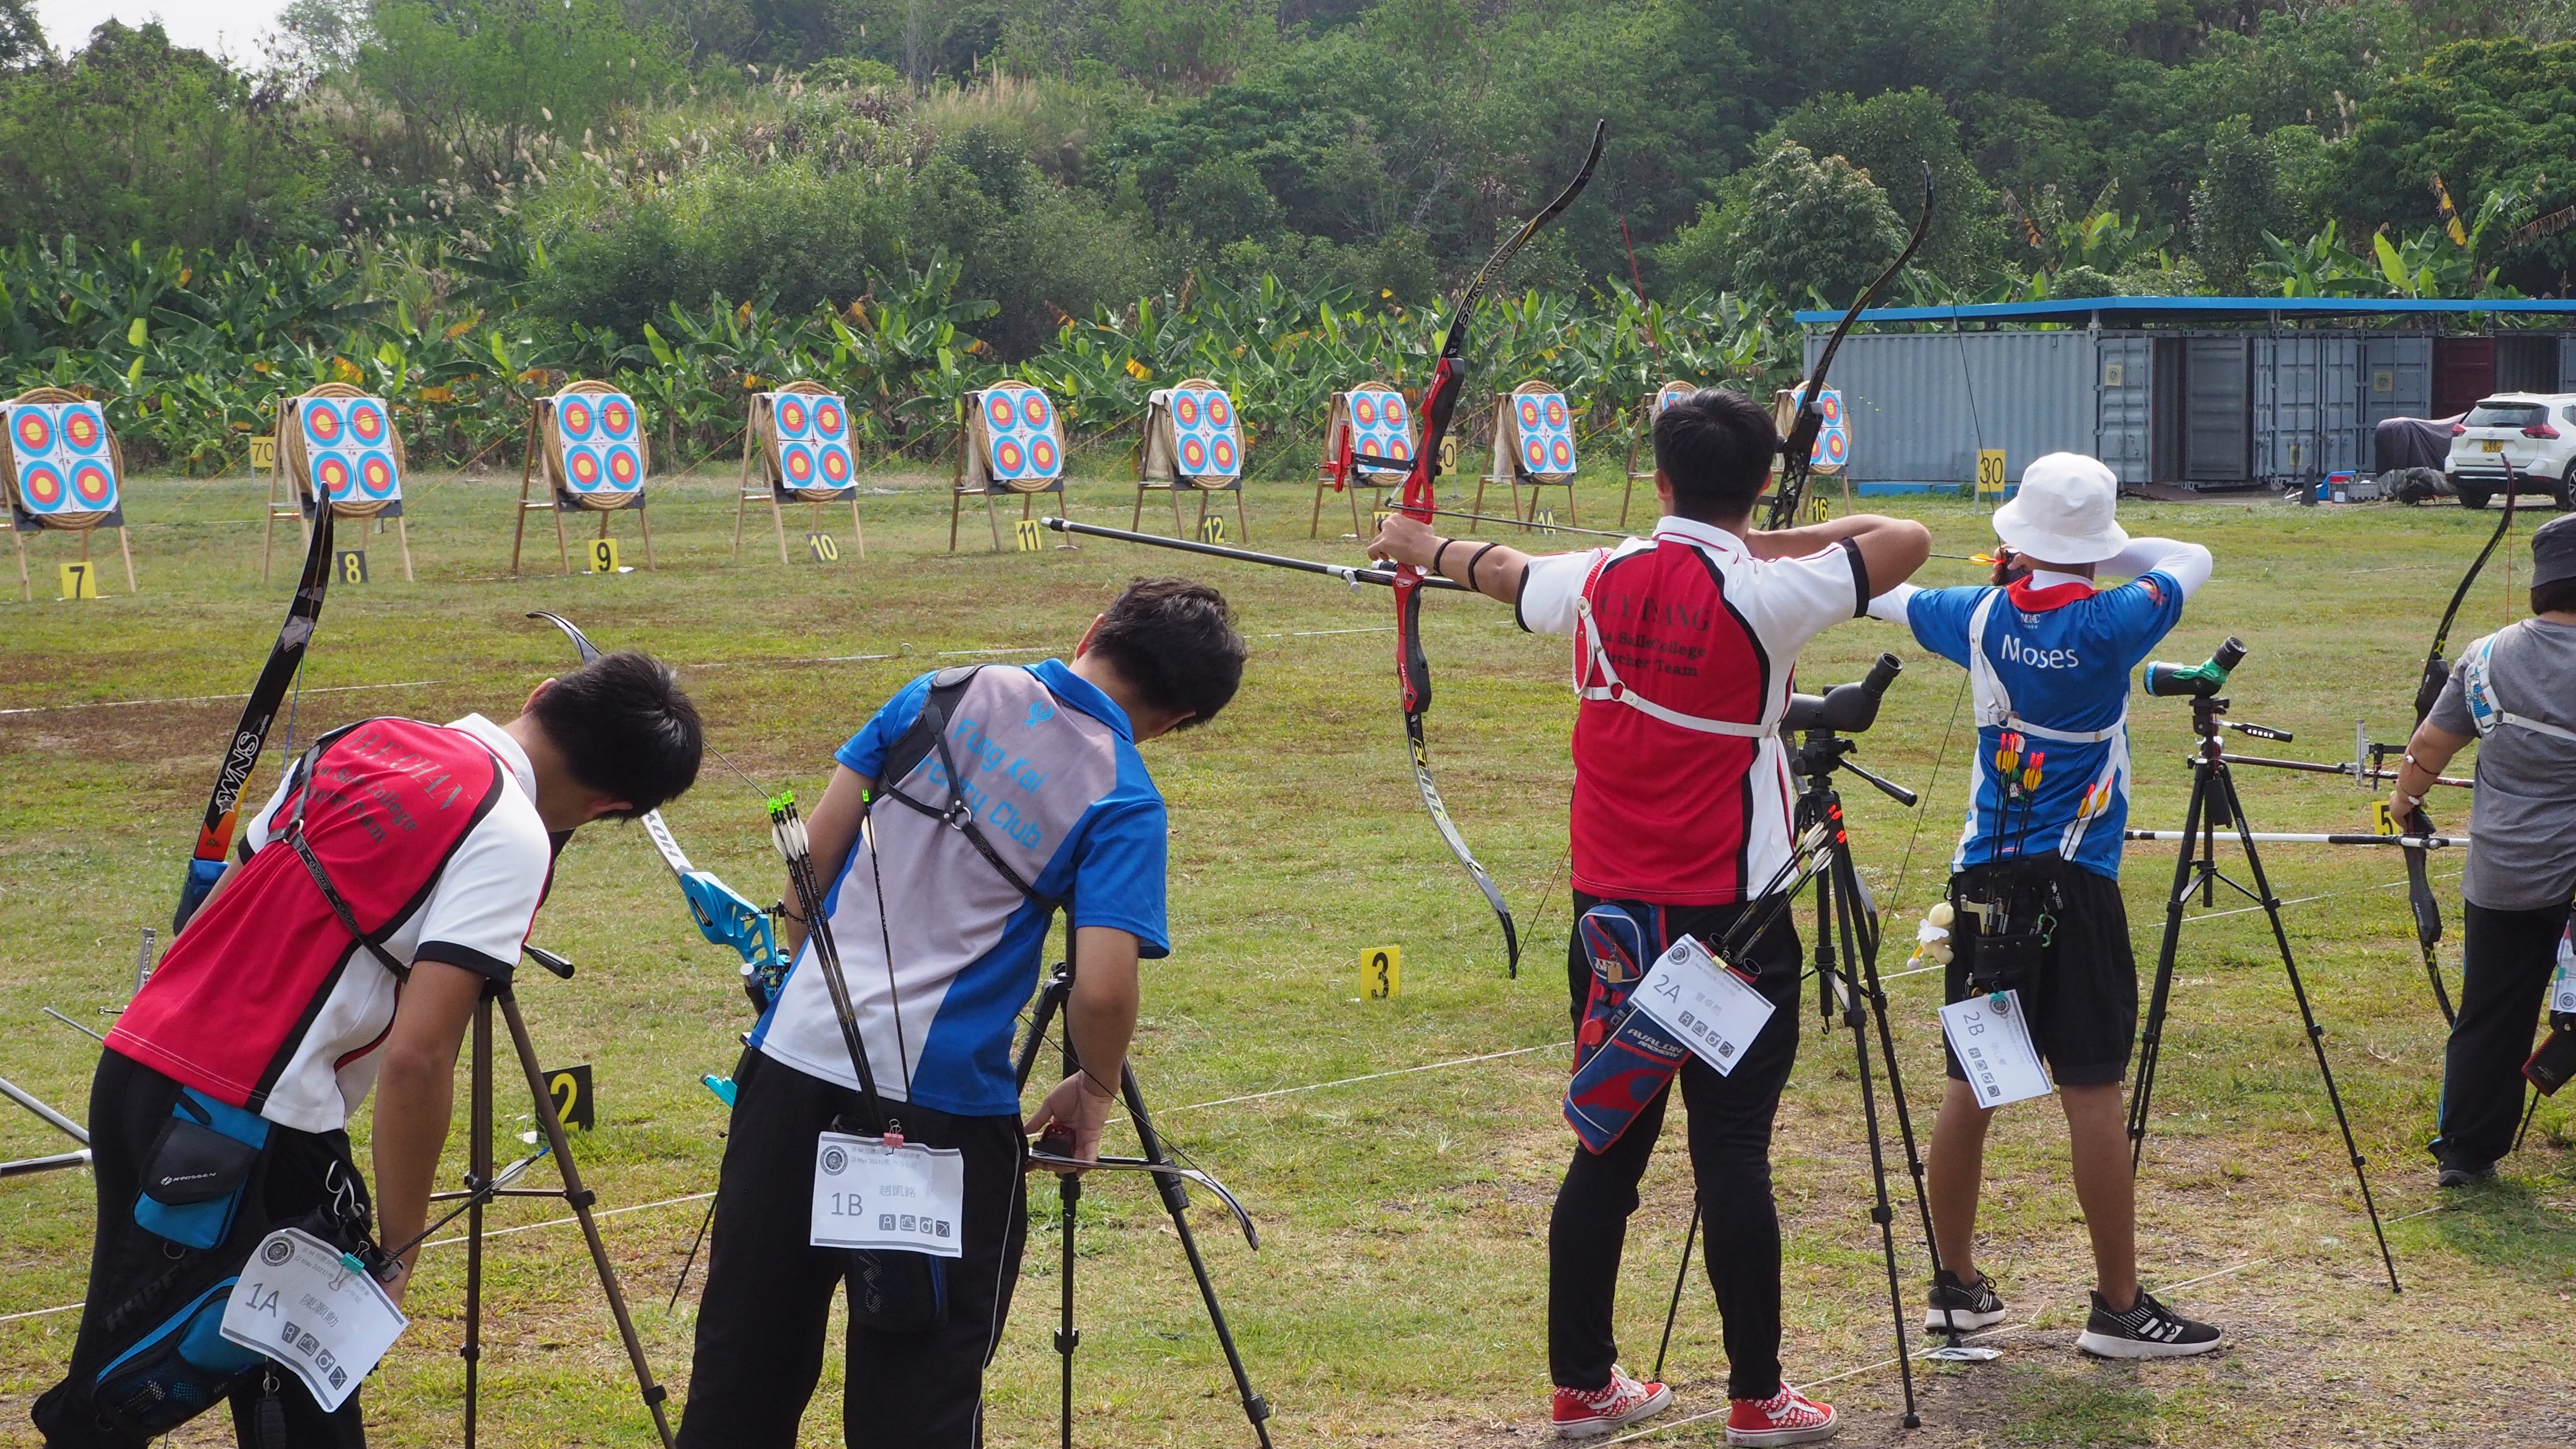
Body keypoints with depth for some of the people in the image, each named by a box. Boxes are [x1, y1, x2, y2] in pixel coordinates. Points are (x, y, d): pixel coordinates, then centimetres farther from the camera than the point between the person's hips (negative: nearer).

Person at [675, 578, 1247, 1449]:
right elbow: (1103, 989, -16)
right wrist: (1096, 1092, 4)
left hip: (797, 1051, 4)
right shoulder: (1124, 803, -6)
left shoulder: (946, 692, 6)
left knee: (746, 1349, 16)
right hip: (939, 1100, -4)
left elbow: (816, 846, 8)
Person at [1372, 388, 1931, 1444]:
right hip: (1729, 921, -5)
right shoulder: (1761, 597, -14)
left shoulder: (1599, 581, 0)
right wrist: (1771, 542, 2)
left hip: (1612, 916, 5)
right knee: (1733, 1156, 0)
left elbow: (1499, 569, 21)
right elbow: (1906, 541, -6)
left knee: (1607, 1148, 12)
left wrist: (1418, 546, 41)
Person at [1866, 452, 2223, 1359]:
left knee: (1970, 1084, 10)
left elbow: (1885, 596, 23)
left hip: (1985, 877, 5)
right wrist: (2102, 559, 12)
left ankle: (1956, 1286, 18)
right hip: (2075, 885, -5)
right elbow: (2192, 560, 8)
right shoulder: (2109, 626, -9)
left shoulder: (1981, 617, 2)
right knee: (2093, 1091, -4)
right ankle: (2119, 1308, 0)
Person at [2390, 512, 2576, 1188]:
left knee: (2489, 1018, 13)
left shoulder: (2486, 657, 0)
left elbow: (2432, 742, 11)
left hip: (2501, 876, 4)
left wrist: (2404, 796, 29)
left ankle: (2465, 1152, 18)